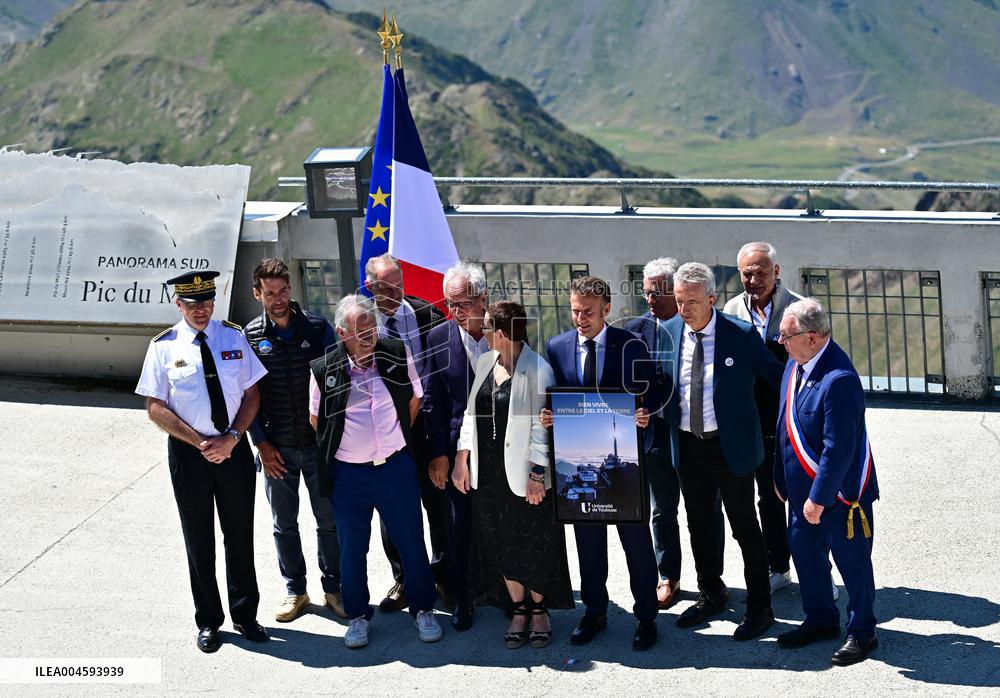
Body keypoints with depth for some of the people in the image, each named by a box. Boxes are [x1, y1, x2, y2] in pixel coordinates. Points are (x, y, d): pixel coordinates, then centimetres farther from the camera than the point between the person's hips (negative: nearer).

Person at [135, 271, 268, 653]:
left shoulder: (234, 337, 1)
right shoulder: (164, 346, -5)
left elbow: (252, 395, 1)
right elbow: (155, 407, -6)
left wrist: (231, 438, -13)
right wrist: (200, 442, -15)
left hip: (234, 448, 1)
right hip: (188, 452, -1)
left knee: (240, 536, 10)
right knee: (199, 539, 10)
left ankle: (245, 614, 25)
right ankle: (208, 621, 23)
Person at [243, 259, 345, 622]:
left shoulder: (317, 327, -4)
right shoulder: (250, 336, -2)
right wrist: (262, 445, -3)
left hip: (319, 442, -1)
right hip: (277, 448, 1)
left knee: (329, 519, 7)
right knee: (284, 524, 11)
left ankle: (333, 588, 22)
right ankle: (295, 590, 25)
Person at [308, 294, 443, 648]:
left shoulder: (398, 354, -5)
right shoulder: (324, 369, -9)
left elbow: (414, 400, 10)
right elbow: (317, 418, 7)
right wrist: (343, 444, 9)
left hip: (395, 467, 1)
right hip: (348, 473, -1)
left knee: (412, 541, 9)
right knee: (352, 548, 11)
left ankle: (423, 609, 25)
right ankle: (358, 616, 27)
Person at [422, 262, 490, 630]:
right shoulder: (439, 337, -4)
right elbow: (432, 401, -1)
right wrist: (438, 453, -6)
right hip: (458, 446, 0)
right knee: (459, 524, 7)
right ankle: (461, 598, 20)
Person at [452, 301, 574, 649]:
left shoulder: (537, 369, -13)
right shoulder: (485, 363, 8)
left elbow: (540, 425, -14)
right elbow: (472, 412, 13)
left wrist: (537, 474, -16)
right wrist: (462, 458, 8)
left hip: (524, 476, -6)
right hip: (486, 473, 6)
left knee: (533, 546, 5)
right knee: (502, 548, 12)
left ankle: (539, 610, 23)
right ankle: (519, 611, 24)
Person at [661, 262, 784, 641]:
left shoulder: (742, 334, -14)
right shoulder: (668, 333, -2)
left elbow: (776, 376, -6)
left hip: (732, 446, -4)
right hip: (687, 446, 5)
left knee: (745, 528, 5)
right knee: (699, 524, 19)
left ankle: (759, 608, 17)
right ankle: (711, 595, 38)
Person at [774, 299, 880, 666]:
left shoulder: (839, 380, -29)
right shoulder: (795, 363, -1)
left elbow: (838, 448, -27)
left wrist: (819, 497, -21)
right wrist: (781, 476, 13)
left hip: (839, 488, -8)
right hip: (802, 485, 8)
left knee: (851, 560, 8)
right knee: (804, 550, 18)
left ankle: (862, 633, 24)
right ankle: (821, 620, 36)